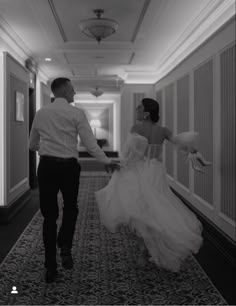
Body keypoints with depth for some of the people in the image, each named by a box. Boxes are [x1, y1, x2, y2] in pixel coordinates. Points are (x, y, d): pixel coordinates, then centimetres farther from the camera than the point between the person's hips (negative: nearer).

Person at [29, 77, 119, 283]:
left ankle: (50, 268, 13)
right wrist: (106, 161, -3)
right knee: (70, 208, 22)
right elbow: (90, 143, -11)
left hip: (46, 166, 3)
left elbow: (32, 145, 17)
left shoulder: (41, 113, 8)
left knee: (49, 215, 8)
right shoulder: (76, 113, -4)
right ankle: (65, 247, 0)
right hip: (68, 166, -2)